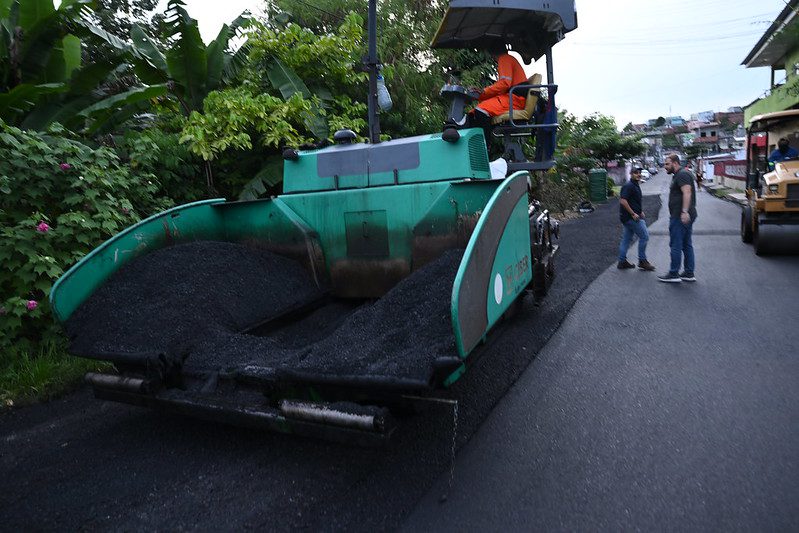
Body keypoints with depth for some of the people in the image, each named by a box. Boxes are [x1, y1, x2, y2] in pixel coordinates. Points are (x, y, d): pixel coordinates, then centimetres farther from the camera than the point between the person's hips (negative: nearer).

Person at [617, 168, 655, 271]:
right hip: (631, 217, -10)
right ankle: (642, 261, 3)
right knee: (644, 236, -5)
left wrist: (641, 211, 19)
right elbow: (623, 201, -24)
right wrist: (633, 214, -22)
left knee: (626, 238, 11)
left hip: (629, 217, 10)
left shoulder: (636, 185, 17)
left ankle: (622, 261, 16)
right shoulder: (628, 186, -15)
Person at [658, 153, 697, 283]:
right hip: (685, 216, 11)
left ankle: (673, 274, -2)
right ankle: (689, 273, 17)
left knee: (676, 245, -6)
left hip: (681, 217, -11)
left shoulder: (682, 175, -12)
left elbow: (687, 192, -24)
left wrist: (684, 211, -32)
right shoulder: (678, 175, 21)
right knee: (687, 245, 12)